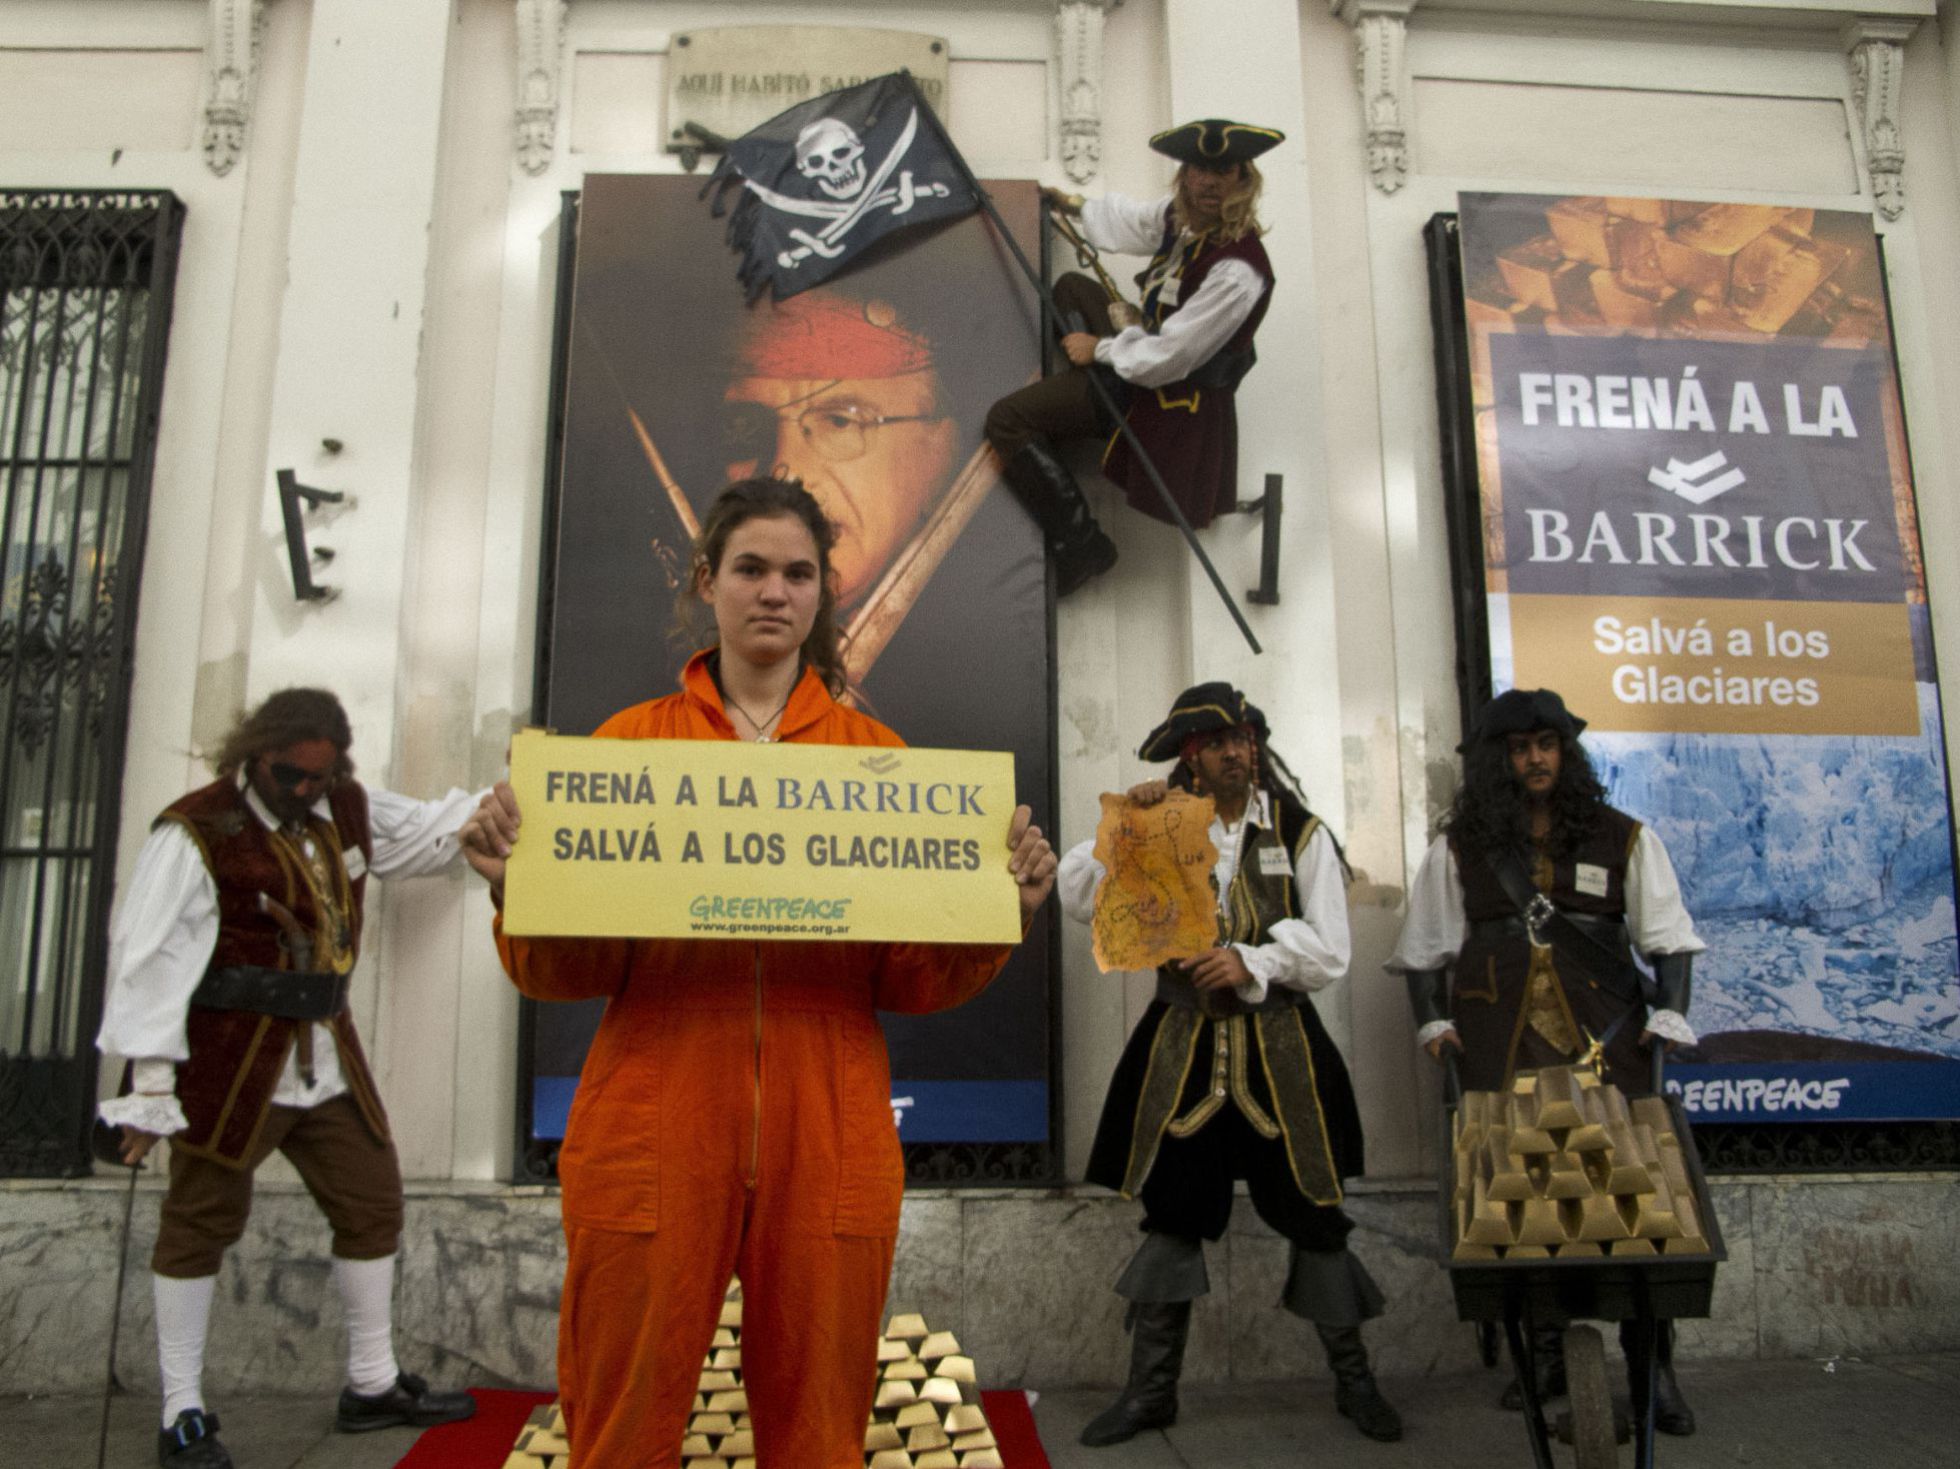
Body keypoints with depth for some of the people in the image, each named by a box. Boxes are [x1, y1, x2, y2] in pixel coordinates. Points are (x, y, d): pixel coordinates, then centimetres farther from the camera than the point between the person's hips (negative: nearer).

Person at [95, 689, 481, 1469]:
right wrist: (151, 1082, -15)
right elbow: (150, 959, -14)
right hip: (231, 1061, -7)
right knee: (201, 1224, 5)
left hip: (326, 1055, 7)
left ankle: (373, 1385, 28)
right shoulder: (196, 832, -12)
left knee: (373, 1204, 12)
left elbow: (434, 829, 22)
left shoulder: (350, 812, 7)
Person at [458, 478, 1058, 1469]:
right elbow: (565, 972, 5)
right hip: (653, 1135, 0)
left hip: (828, 1138, 1)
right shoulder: (632, 742, 7)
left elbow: (913, 985, 6)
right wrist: (517, 883, -13)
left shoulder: (876, 755, 8)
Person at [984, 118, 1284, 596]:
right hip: (1148, 344, 10)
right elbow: (1136, 220, 16)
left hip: (1169, 391, -10)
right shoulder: (1186, 215, -7)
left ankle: (1081, 543, -14)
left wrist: (1101, 349, -17)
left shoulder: (1237, 272, -34)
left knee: (1006, 421, -16)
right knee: (1070, 287, 33)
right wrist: (1073, 203, 29)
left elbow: (1168, 356, -31)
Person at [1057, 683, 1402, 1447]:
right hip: (1183, 1049, 1)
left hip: (1279, 1050, -1)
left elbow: (1328, 952, -3)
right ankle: (1151, 1390, 21)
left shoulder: (1300, 834, 1)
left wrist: (1250, 962, -18)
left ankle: (1352, 1378, 27)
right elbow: (1077, 896, -3)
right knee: (1171, 1214, 7)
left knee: (1312, 1213, 7)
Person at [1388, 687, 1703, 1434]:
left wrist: (1669, 1014, -4)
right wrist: (1432, 1021, 0)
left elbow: (1668, 937, 7)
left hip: (1605, 1036, 0)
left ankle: (1653, 1365, 8)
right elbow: (1424, 950, 11)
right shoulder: (1458, 850, 9)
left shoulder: (1623, 838, 9)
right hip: (1502, 1047, 1)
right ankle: (1543, 1353, 15)